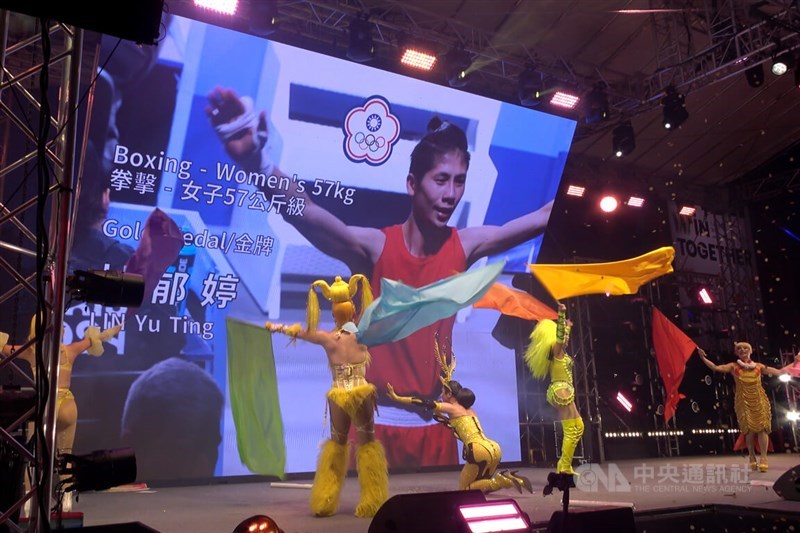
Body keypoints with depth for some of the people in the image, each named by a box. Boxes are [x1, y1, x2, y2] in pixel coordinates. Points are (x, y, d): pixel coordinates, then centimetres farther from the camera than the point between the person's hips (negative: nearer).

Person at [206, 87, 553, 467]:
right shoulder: (375, 246, -15)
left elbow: (546, 217, 1)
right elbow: (306, 214, -32)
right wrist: (256, 162, -50)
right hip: (373, 423, -3)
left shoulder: (465, 246, -3)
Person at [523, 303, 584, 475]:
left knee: (578, 427, 12)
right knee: (571, 431, -11)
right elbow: (559, 334, -22)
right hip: (561, 390, -10)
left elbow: (562, 335, 39)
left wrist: (567, 326, 51)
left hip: (560, 391, 10)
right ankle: (564, 468, -11)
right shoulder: (556, 350, -5)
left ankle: (564, 465, 12)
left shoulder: (560, 352, 19)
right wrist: (561, 314, -30)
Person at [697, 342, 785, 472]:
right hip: (743, 401, -1)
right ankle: (752, 458, 6)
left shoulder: (759, 366, 12)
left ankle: (763, 459, -6)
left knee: (762, 427, -7)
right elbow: (715, 367, -6)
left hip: (759, 399, 2)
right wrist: (703, 358, -17)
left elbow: (779, 372, 14)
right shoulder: (733, 367, 6)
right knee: (749, 428, -5)